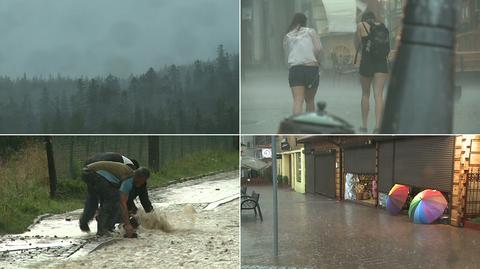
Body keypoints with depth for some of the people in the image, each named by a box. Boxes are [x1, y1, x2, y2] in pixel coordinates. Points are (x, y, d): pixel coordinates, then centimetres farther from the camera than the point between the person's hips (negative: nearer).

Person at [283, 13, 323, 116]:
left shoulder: (287, 37, 13)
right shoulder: (310, 32, 7)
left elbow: (288, 56, 12)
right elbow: (318, 48, -6)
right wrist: (316, 60, 9)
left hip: (294, 69, 0)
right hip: (312, 68, 0)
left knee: (298, 100, -9)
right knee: (310, 100, 15)